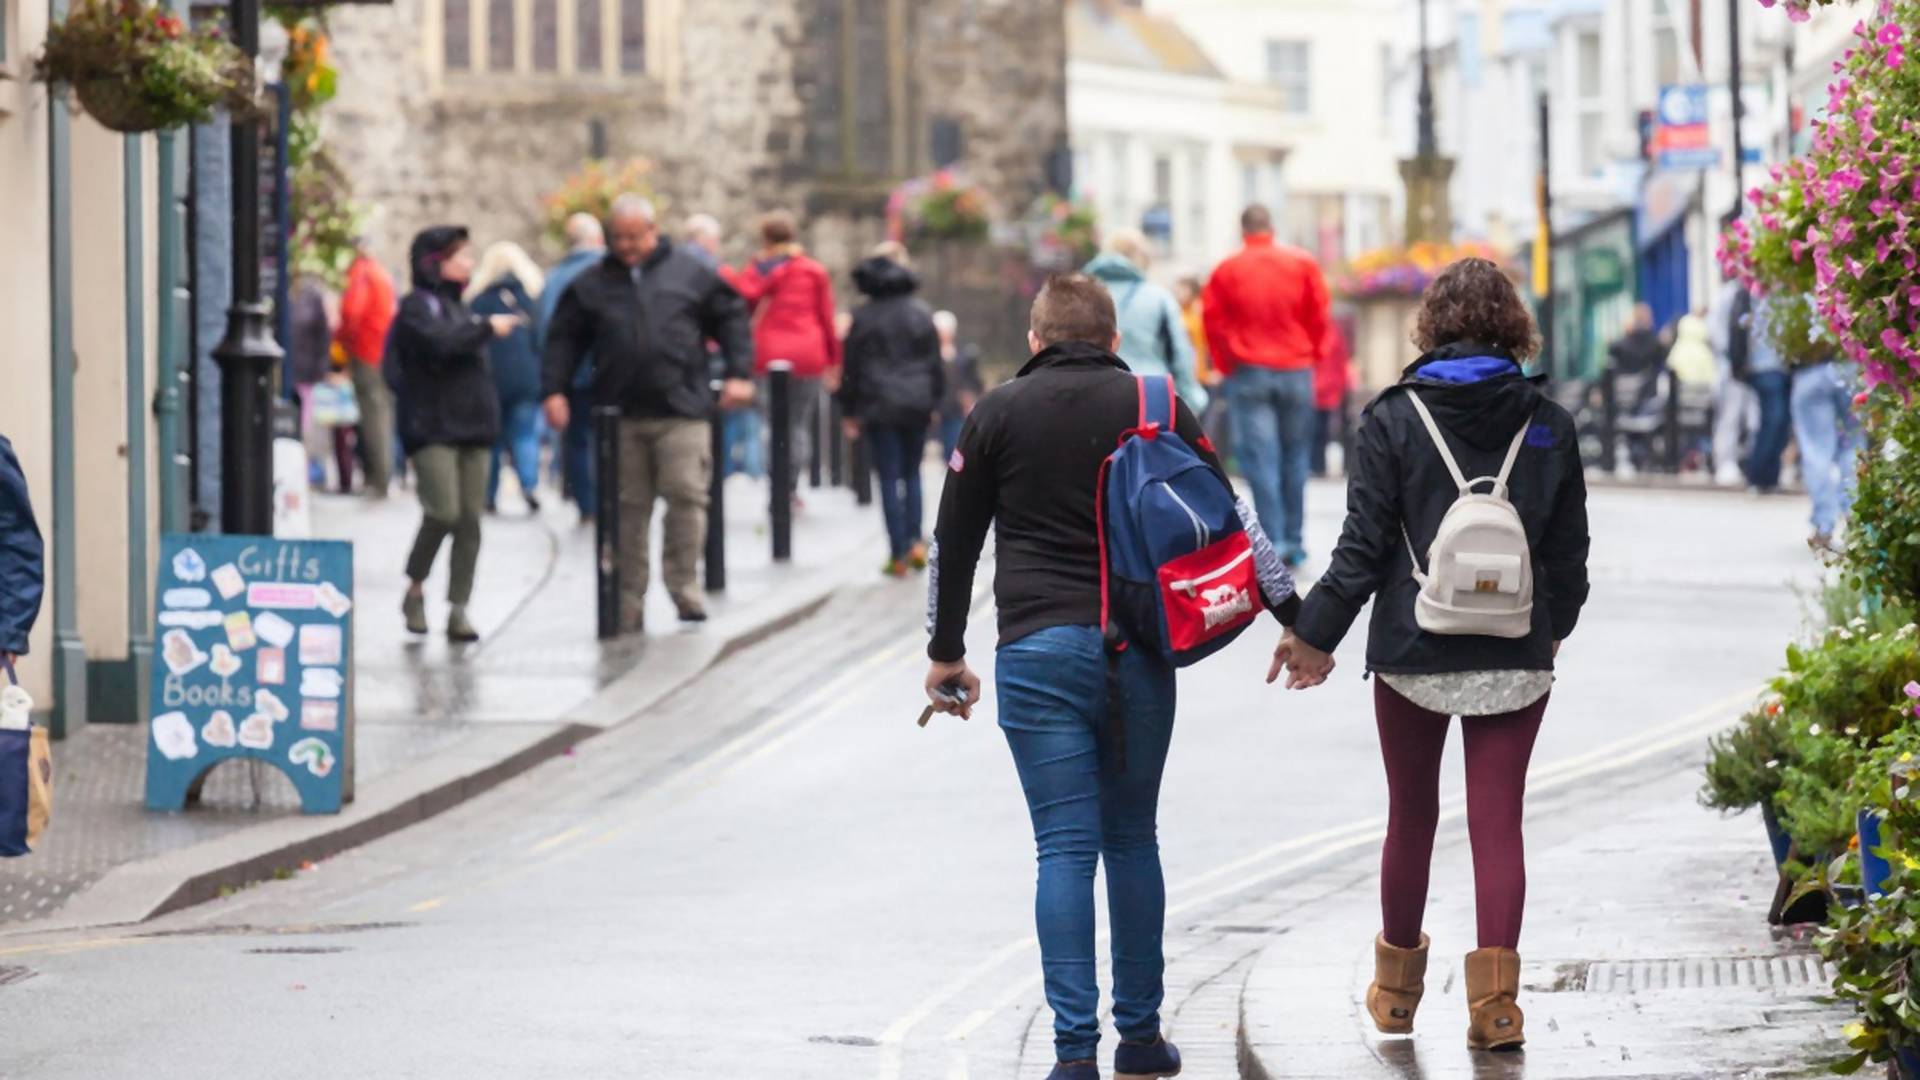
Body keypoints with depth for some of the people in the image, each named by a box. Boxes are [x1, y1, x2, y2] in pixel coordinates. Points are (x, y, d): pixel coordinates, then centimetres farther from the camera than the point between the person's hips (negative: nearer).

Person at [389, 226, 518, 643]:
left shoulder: (459, 308, 22)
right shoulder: (417, 306, -3)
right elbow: (439, 342, -22)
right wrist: (487, 328, -15)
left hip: (471, 430, 7)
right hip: (432, 430, -7)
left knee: (470, 520, 0)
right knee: (443, 511, -17)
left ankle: (458, 609, 2)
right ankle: (415, 589, 3)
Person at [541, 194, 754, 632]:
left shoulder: (690, 274, 6)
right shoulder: (593, 284, 10)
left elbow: (731, 317, 10)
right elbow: (564, 338, 12)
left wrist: (739, 374, 2)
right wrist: (554, 390, 3)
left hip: (681, 413, -2)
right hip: (620, 416, 2)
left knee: (686, 496, -11)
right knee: (628, 508, 4)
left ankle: (684, 587, 0)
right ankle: (628, 604, 10)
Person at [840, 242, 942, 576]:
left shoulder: (863, 316, -3)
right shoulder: (921, 312, 2)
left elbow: (852, 367, -1)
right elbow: (936, 363, 5)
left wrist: (849, 411, 5)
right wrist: (934, 400, 15)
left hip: (879, 408, -2)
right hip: (917, 406, 2)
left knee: (889, 478, 1)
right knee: (912, 473, 15)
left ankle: (898, 554, -3)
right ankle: (916, 541, 3)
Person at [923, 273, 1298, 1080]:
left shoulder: (999, 412, 6)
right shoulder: (1159, 407, 8)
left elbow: (954, 542, 9)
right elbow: (1231, 521, 7)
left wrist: (945, 651, 19)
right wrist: (1295, 619, 13)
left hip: (1037, 654, -1)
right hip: (1138, 651, 1)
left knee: (1065, 849, -2)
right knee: (1132, 839, 13)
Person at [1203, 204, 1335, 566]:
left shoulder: (1227, 271, -2)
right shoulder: (1303, 264, 1)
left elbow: (1213, 320, -1)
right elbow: (1320, 316, 2)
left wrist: (1226, 364, 9)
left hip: (1247, 372, -1)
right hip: (1296, 371, 1)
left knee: (1260, 458, -3)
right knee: (1295, 458, 10)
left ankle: (1273, 540, -10)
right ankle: (1294, 540, 11)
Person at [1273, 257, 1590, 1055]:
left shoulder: (1393, 420, -6)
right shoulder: (1548, 426, 0)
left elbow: (1363, 544, -7)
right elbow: (1569, 548, 7)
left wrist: (1316, 635, 2)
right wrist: (1554, 623, 25)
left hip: (1413, 653, -1)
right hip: (1516, 659, 1)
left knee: (1411, 817, 13)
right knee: (1498, 822, 1)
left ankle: (1397, 988, 27)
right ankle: (1495, 997, -9)